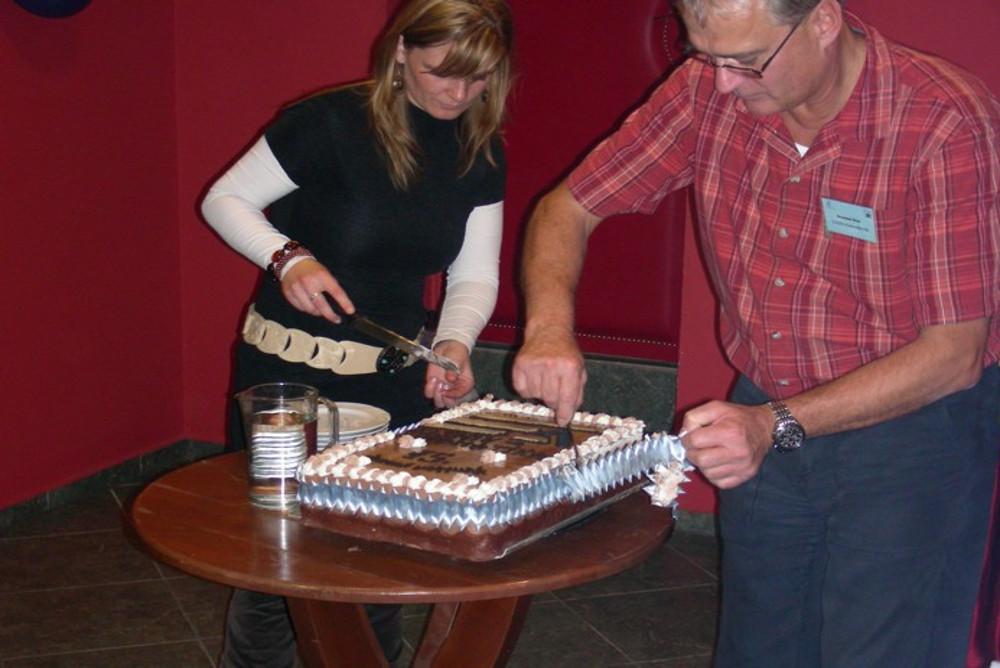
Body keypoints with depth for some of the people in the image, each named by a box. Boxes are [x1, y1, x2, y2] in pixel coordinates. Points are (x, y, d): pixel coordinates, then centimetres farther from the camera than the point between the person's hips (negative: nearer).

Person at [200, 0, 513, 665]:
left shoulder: (481, 154, 0)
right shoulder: (331, 123, -16)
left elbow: (475, 273, 3)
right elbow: (225, 200, -7)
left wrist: (454, 343, -16)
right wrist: (286, 257, -24)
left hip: (396, 375, 4)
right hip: (289, 372, -4)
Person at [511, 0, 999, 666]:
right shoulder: (708, 90, -10)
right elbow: (566, 209, -2)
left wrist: (778, 424, -30)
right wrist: (550, 327, -22)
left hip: (913, 425, -4)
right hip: (766, 419, 4)